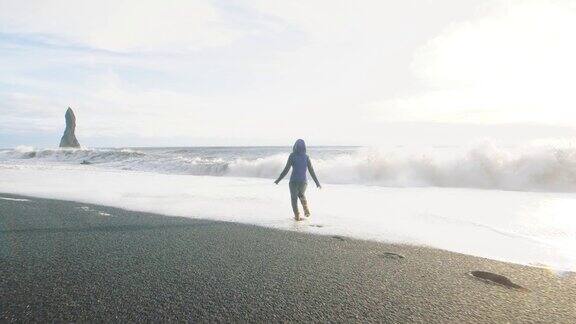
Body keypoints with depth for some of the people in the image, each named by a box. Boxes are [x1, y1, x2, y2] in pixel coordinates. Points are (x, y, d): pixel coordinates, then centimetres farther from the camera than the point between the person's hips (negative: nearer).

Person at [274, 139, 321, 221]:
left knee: (294, 198, 17)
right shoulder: (306, 157, -3)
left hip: (294, 181, -3)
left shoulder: (292, 156, -9)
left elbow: (286, 169, -10)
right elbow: (311, 171, -2)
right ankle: (306, 210, 13)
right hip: (303, 181, 3)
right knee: (301, 195, 30)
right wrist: (317, 182, 5)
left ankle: (297, 216, 16)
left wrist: (278, 179, 1)